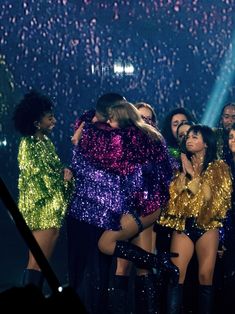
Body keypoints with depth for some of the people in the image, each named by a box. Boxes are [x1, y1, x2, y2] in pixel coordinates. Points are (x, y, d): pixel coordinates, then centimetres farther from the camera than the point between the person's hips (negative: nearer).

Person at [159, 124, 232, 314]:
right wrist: (184, 172, -7)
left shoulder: (218, 167, 6)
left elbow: (210, 195, -6)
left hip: (207, 226, -2)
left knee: (205, 276, -1)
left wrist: (193, 173, -4)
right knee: (176, 275, -9)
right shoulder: (183, 164, 14)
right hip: (183, 225, 2)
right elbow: (174, 192, 5)